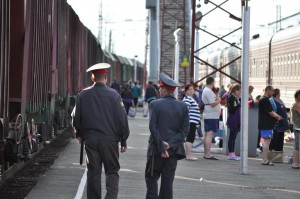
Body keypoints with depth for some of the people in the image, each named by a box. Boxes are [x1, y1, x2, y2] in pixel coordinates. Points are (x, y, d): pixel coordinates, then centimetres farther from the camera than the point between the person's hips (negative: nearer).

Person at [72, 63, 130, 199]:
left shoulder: (83, 95, -1)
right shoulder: (113, 95, -7)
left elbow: (76, 117, 6)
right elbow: (122, 119, -5)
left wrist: (79, 134, 22)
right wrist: (123, 140, 4)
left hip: (90, 140, 2)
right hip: (110, 139, -2)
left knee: (93, 172, 9)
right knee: (112, 171, 5)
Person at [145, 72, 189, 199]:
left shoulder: (155, 104, -7)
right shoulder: (183, 107, 4)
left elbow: (153, 127, -13)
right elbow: (185, 129, -3)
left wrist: (161, 148, -11)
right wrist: (170, 144, -8)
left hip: (157, 150, -3)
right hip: (174, 150, 3)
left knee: (151, 178, 7)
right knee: (168, 181, 6)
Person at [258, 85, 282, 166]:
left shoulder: (264, 100, 19)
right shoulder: (265, 100, -15)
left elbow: (270, 111, 23)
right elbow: (270, 112, -16)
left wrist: (276, 115, 8)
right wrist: (277, 117, -1)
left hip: (266, 125, 11)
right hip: (266, 125, -11)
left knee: (267, 141, 12)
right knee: (267, 140, -10)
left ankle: (265, 160, 15)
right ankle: (265, 160, -10)